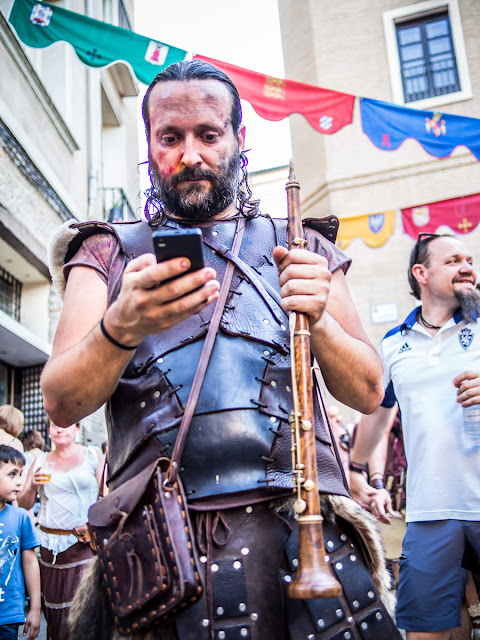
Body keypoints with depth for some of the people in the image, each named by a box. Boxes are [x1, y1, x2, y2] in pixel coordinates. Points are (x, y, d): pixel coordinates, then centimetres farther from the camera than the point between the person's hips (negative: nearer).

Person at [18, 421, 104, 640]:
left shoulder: (93, 455, 4)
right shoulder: (41, 461, 11)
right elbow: (23, 505, 11)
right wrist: (32, 488, -9)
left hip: (83, 543, -3)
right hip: (49, 545, 3)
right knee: (52, 605, 7)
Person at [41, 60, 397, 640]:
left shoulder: (298, 247, 14)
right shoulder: (109, 252, 12)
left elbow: (367, 393, 8)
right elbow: (61, 404, -1)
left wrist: (318, 320, -11)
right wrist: (122, 328, -21)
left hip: (298, 522, 1)